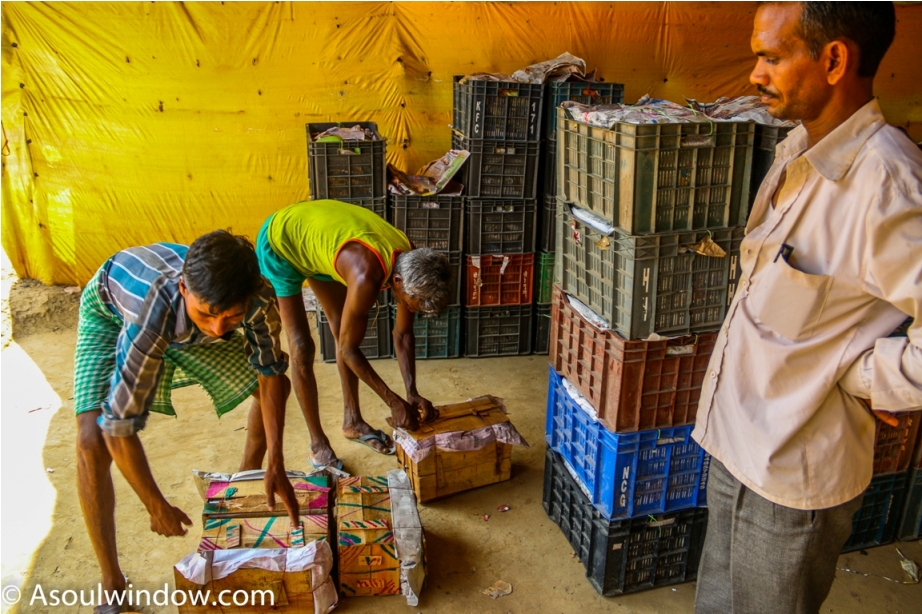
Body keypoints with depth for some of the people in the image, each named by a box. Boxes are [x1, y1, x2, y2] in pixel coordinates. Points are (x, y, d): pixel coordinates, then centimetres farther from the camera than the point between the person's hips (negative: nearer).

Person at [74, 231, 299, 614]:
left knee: (277, 387, 1)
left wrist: (276, 467, -20)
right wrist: (157, 507, -24)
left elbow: (270, 374, -19)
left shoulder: (258, 298, -36)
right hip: (112, 313, -3)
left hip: (181, 312, 4)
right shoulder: (150, 317, -46)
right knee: (93, 441, -21)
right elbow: (120, 424, -37)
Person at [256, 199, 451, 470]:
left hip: (314, 233, 8)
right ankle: (318, 444, 6)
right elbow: (347, 350, -27)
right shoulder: (367, 276, -40)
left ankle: (352, 421, 24)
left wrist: (413, 393, -11)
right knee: (302, 348, -7)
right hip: (278, 245, -7)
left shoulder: (409, 262, -18)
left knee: (345, 332, 9)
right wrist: (394, 401, -22)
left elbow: (403, 334, -6)